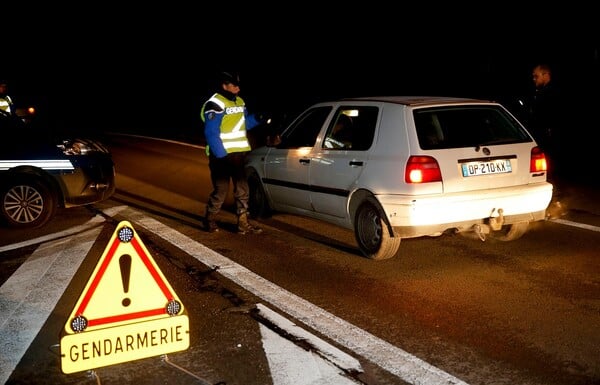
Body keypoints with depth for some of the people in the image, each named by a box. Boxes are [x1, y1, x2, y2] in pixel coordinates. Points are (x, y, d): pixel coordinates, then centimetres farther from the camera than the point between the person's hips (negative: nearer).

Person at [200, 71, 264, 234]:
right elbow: (211, 133, -19)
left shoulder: (239, 102, 11)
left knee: (242, 190, 8)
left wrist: (257, 118, 1)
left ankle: (243, 223, 14)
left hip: (238, 154, 8)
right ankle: (210, 220, 19)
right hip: (221, 156, -8)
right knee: (221, 190, 0)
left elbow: (244, 124, 18)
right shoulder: (215, 104, -16)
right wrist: (221, 155, -22)